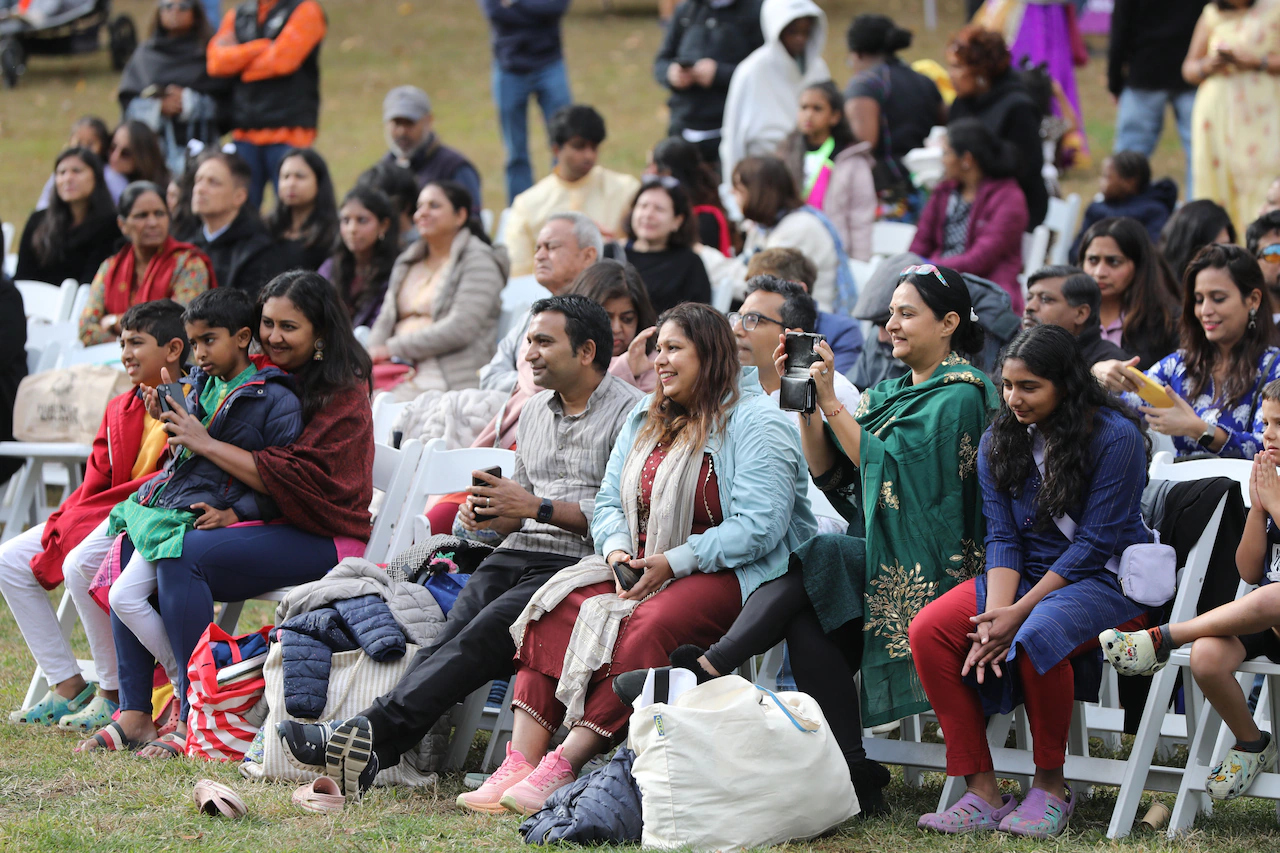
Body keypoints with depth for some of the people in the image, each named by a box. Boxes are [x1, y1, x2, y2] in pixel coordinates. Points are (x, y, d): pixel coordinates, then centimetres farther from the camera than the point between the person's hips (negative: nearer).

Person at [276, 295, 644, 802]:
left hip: (576, 565, -7)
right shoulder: (537, 410, 24)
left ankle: (372, 732, -43)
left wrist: (536, 507, -13)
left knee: (480, 639, -29)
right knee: (447, 640, -21)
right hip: (516, 553, 7)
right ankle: (364, 751, -40)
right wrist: (490, 513, 4)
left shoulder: (630, 413, -3)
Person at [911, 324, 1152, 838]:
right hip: (1025, 575, 6)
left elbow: (1094, 543, -16)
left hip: (1108, 580, -6)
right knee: (928, 631, -18)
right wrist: (995, 616, -18)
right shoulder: (998, 442, 5)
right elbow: (1002, 537, 0)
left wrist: (1020, 613, -21)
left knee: (1036, 638, -37)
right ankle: (981, 792, -18)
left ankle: (1050, 787, -17)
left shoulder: (1115, 437, -14)